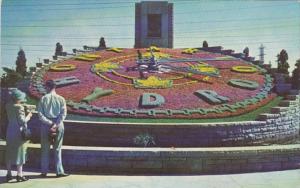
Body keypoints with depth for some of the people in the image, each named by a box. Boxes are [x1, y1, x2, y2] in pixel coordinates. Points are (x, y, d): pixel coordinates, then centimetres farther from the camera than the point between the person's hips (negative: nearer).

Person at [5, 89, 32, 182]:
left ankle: (9, 174, 22)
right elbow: (22, 121, -20)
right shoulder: (19, 107, -18)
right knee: (19, 153, 3)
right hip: (18, 132, -6)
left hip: (9, 132, 6)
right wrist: (28, 116, -2)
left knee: (9, 153, 14)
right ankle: (19, 174, 9)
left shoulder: (8, 106, 1)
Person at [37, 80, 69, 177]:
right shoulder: (61, 99, -1)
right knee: (57, 149, 8)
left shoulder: (43, 98, -3)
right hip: (59, 125, 0)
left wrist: (50, 123, -9)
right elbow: (63, 114, -9)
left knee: (45, 149, 10)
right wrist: (56, 124, -11)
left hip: (46, 125, 0)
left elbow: (40, 114, -8)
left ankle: (44, 171, 15)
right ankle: (59, 171, 7)